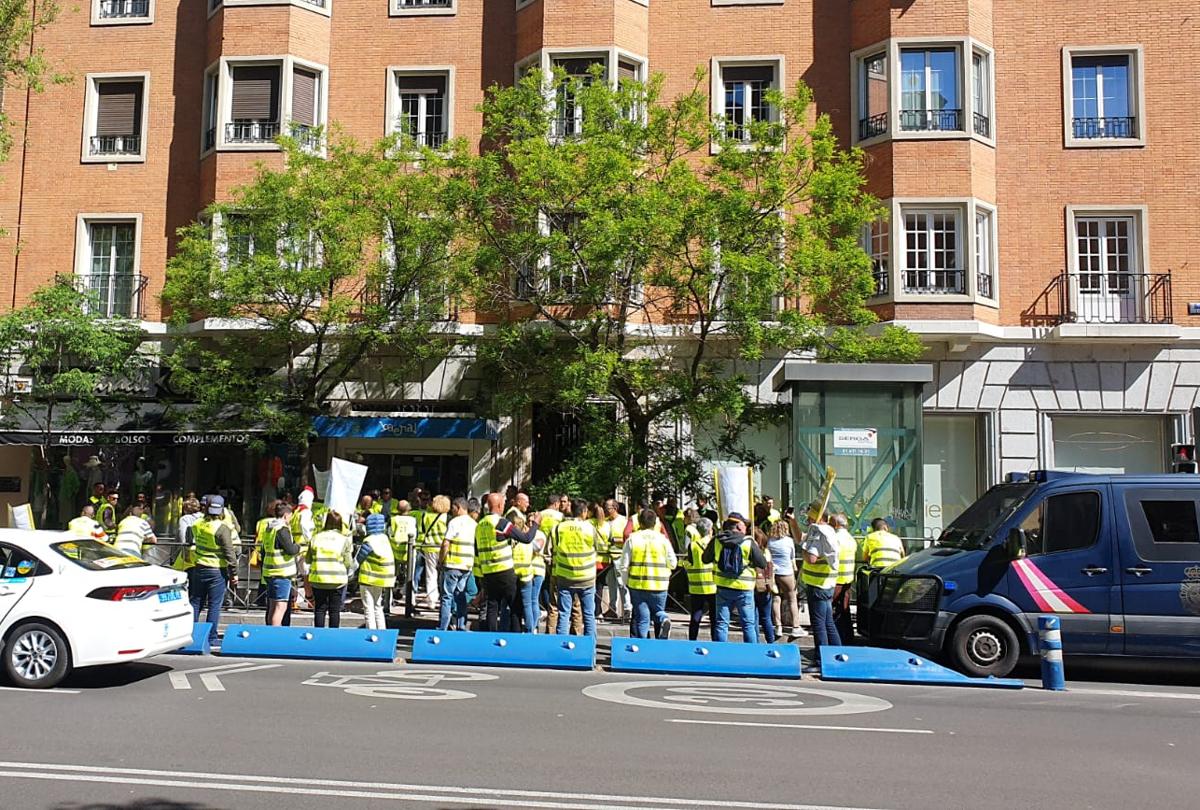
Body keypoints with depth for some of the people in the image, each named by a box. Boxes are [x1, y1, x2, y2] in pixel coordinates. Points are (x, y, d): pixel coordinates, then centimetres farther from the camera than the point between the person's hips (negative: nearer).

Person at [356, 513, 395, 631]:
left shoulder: (369, 542, -18)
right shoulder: (385, 538, 1)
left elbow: (357, 560, -9)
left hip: (368, 580, -7)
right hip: (382, 580, 7)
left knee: (369, 610, 0)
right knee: (378, 608, 18)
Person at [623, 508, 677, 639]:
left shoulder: (632, 539, -3)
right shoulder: (663, 540, -2)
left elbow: (624, 564, -4)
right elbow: (673, 564, 1)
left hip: (637, 584, 0)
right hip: (659, 585, 0)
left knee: (641, 617, 8)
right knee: (658, 611, 19)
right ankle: (664, 620, -14)